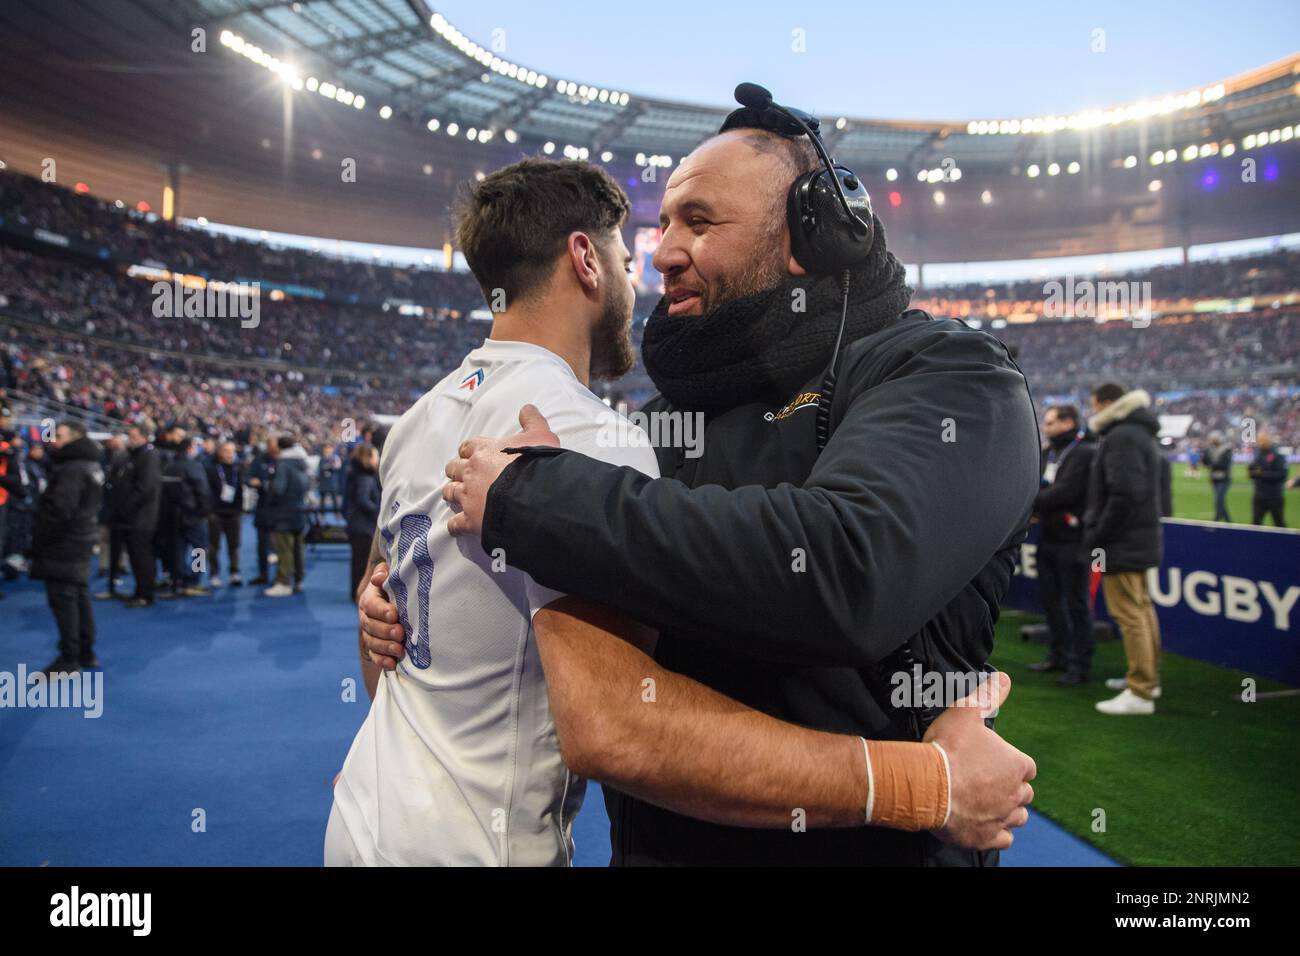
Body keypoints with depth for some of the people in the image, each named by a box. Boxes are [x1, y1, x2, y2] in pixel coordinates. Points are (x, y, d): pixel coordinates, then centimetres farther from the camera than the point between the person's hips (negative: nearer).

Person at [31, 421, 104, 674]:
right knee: (79, 596, 15)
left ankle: (69, 660, -3)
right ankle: (86, 653, 22)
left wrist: (39, 538, -12)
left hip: (64, 543, -10)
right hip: (81, 539, 10)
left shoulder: (71, 470, -20)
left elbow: (58, 510, -24)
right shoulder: (92, 466, 13)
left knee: (62, 598, -6)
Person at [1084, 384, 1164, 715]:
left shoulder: (1121, 437, -16)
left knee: (1129, 614, -8)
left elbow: (1124, 494, -25)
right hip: (1142, 539, 11)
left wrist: (1097, 536, -18)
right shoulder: (1142, 434, 17)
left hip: (1122, 541, -11)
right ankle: (1149, 678, 29)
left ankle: (1140, 693, -5)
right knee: (1142, 608, 18)